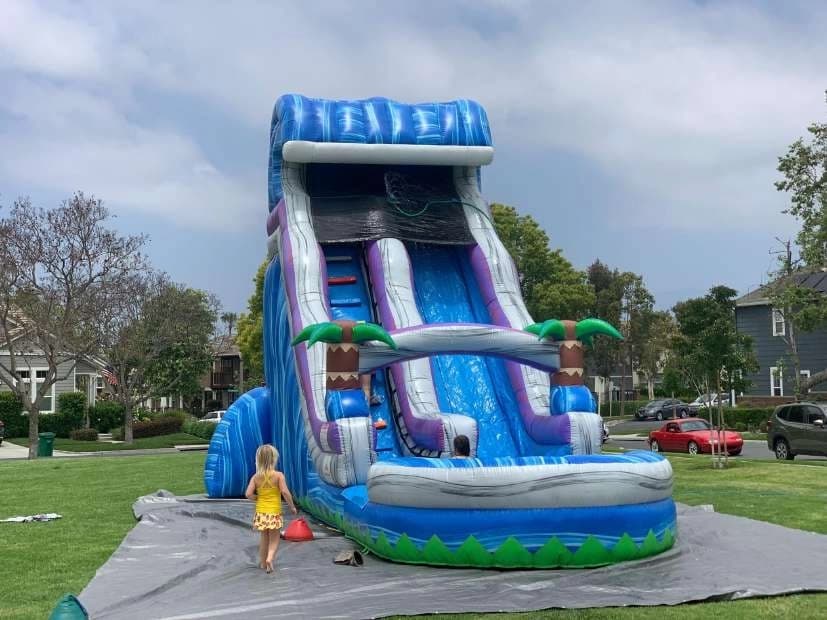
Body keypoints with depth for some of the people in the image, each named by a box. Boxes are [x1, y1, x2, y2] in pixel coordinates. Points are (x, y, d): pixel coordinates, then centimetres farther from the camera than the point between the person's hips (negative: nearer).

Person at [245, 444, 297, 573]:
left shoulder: (256, 477, -3)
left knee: (264, 538, 19)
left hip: (261, 512, 3)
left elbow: (248, 494, -11)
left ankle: (263, 562, 26)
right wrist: (292, 506, -7)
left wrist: (258, 498, 9)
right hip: (274, 512, -3)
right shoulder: (278, 475, -12)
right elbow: (285, 492, -19)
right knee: (274, 539, 7)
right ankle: (270, 558, -16)